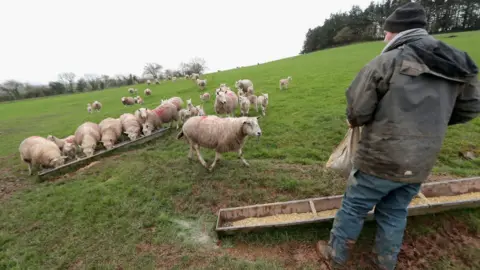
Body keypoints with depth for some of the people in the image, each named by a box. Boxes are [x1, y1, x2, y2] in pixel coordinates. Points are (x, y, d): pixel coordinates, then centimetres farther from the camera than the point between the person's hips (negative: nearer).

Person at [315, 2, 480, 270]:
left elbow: (357, 110, -15)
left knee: (353, 208, 12)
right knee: (395, 213, 22)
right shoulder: (458, 65, 6)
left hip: (381, 159, -6)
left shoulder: (387, 62, -15)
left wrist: (355, 122, 6)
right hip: (421, 163, 6)